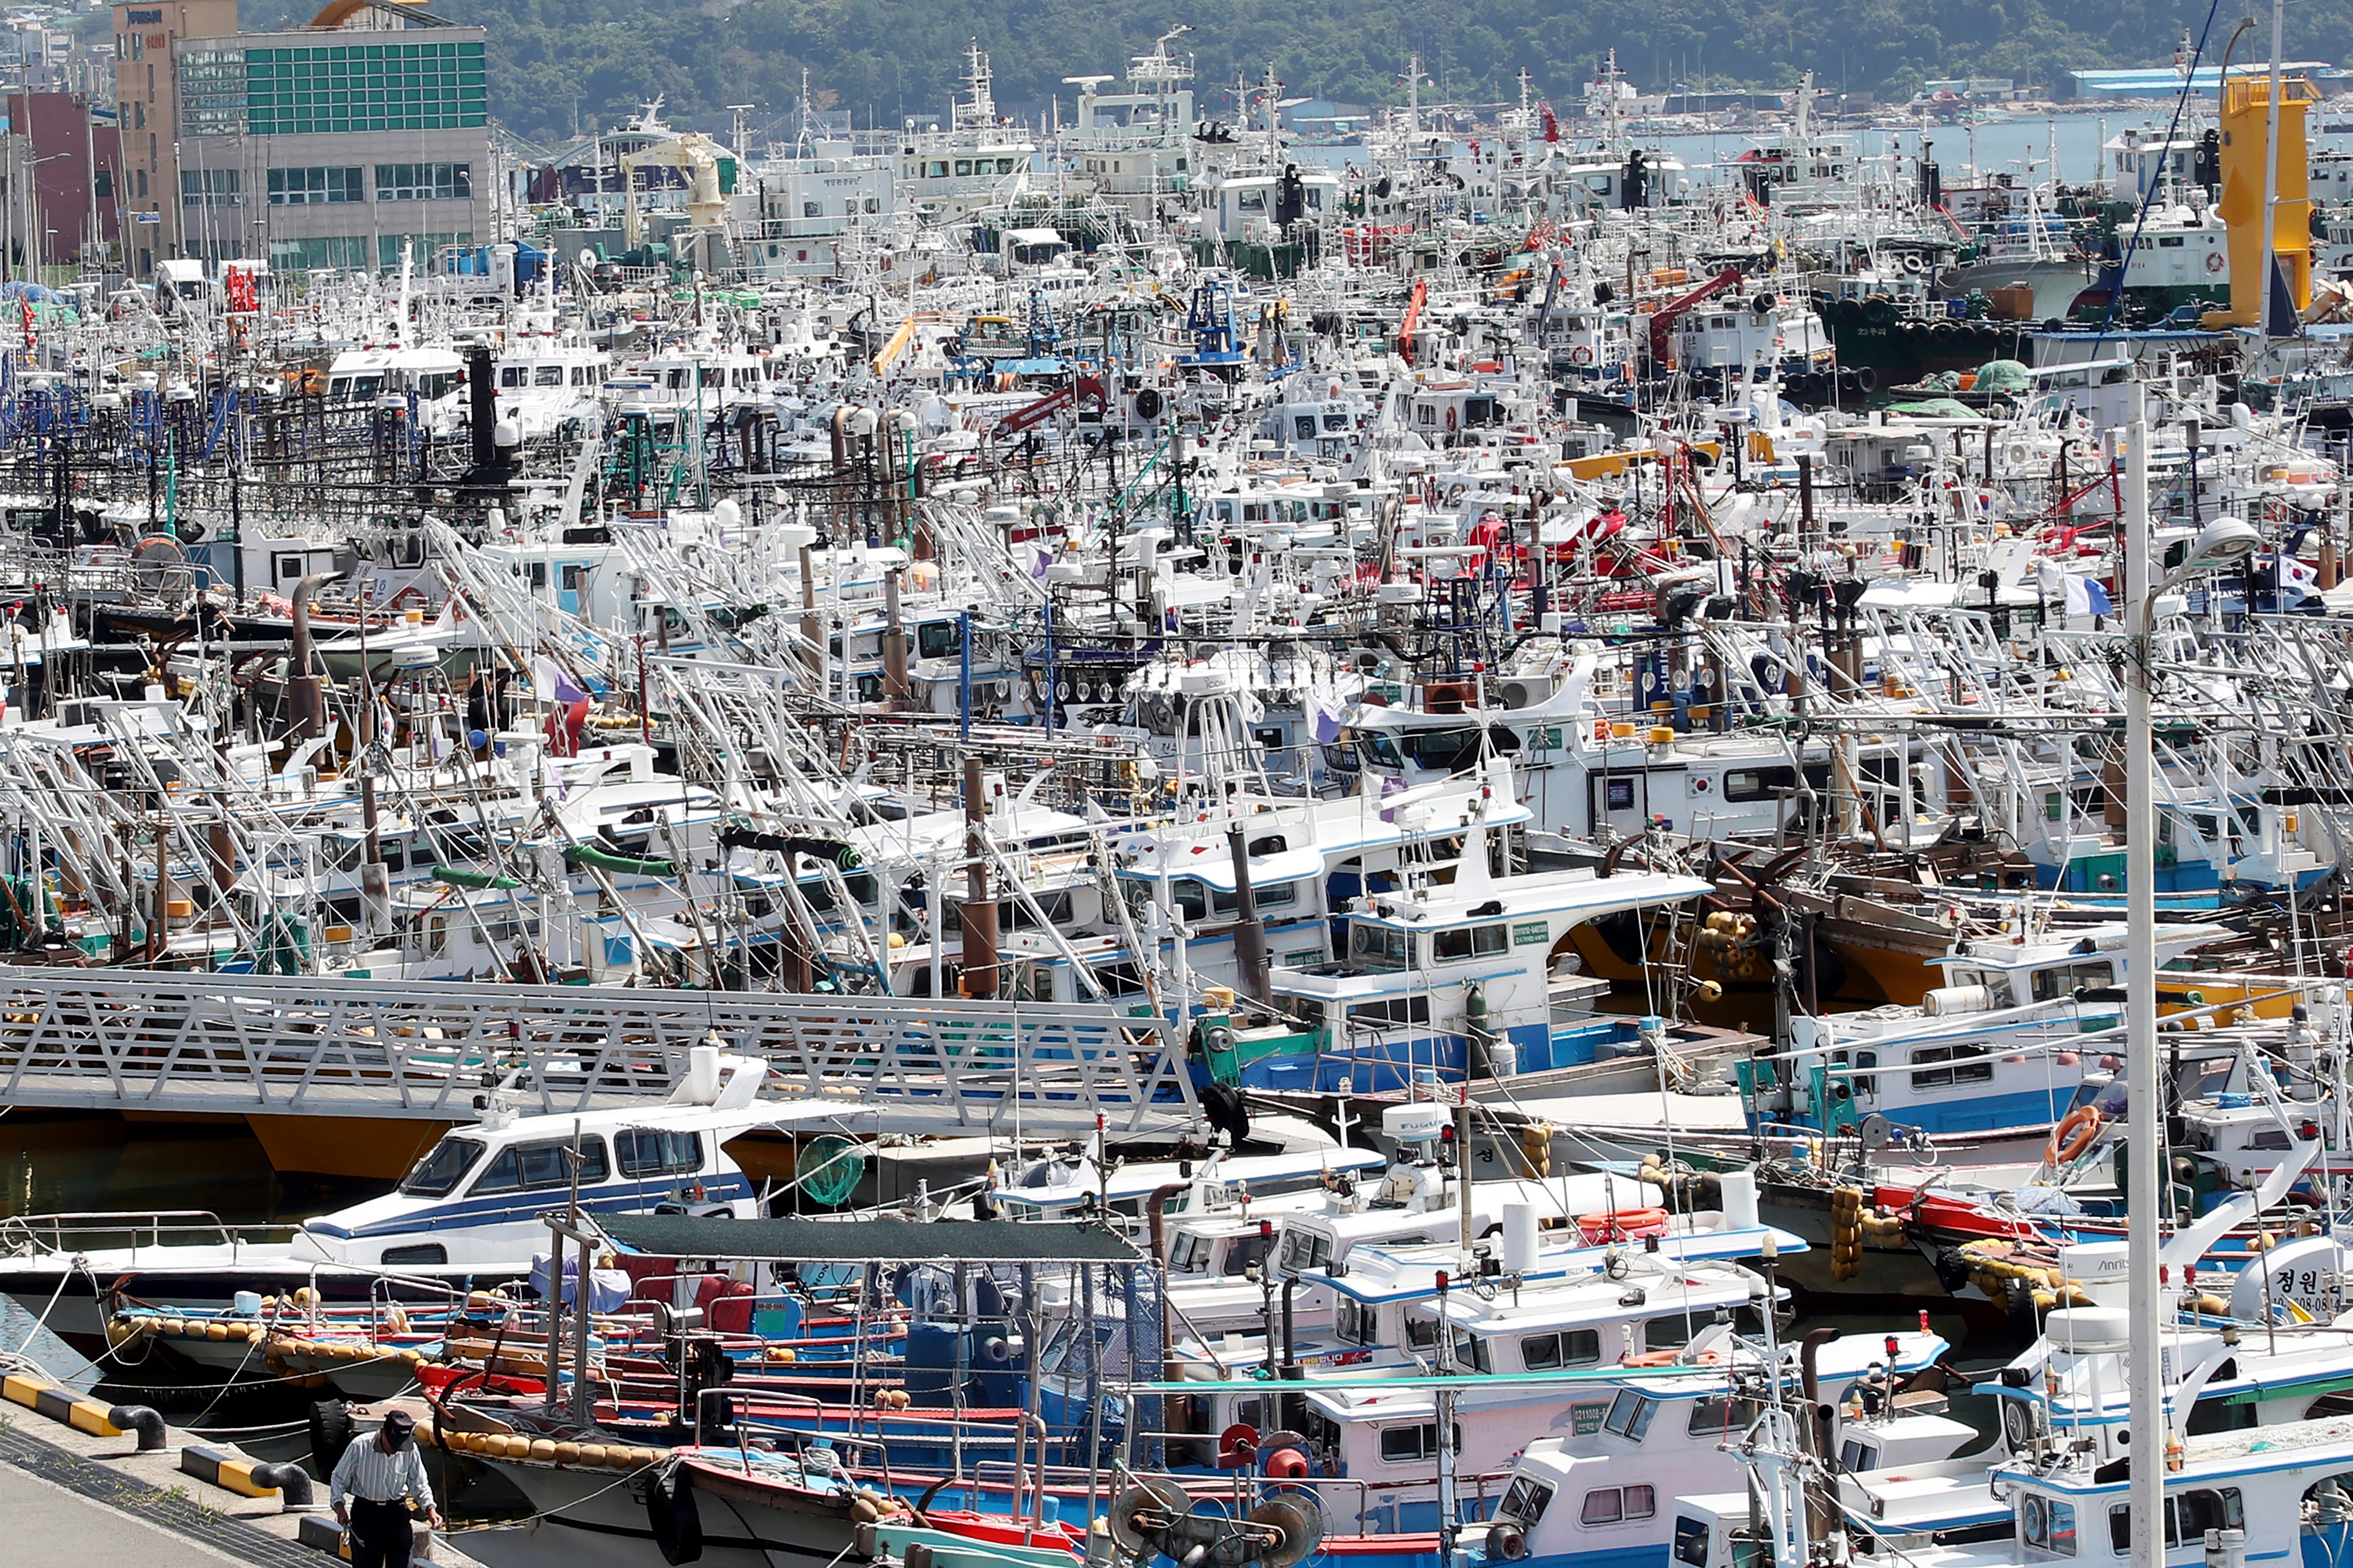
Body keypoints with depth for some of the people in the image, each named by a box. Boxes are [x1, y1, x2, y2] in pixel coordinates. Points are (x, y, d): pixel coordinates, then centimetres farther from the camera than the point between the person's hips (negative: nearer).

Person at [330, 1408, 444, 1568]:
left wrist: (430, 1508, -12)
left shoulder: (410, 1451, -8)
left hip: (397, 1513, 2)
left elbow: (419, 1484, 4)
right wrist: (340, 1507, -15)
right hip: (365, 1513, -2)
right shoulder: (360, 1447, -15)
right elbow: (339, 1479, -3)